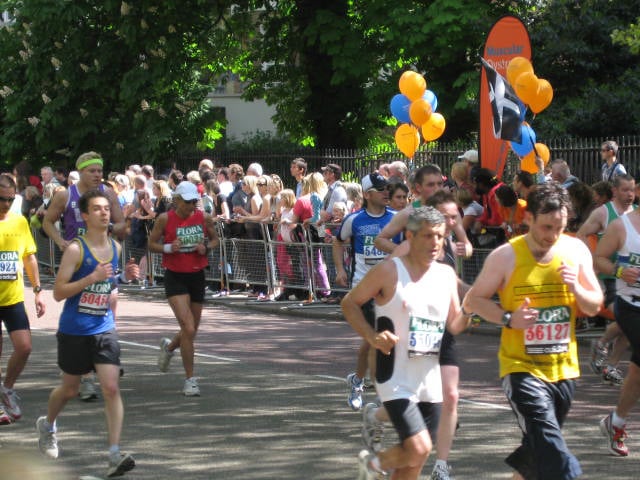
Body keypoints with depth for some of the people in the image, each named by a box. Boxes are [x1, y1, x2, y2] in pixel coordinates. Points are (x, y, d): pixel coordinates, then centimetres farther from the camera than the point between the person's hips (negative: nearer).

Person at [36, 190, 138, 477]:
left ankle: (115, 455, -15)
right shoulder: (75, 249, -14)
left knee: (111, 388, -12)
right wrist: (91, 278, -27)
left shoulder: (115, 247, 4)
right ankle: (47, 425, 46)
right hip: (74, 331, -3)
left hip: (104, 329, 3)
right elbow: (58, 292, -16)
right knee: (70, 389, 14)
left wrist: (123, 277, 1)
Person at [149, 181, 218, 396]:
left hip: (197, 276, 4)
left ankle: (169, 346, 49)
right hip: (175, 277, -4)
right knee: (188, 328, -17)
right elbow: (152, 243, 1)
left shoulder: (204, 218, 0)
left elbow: (214, 239, 14)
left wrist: (206, 247, -8)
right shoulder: (165, 219, -8)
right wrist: (168, 248, -18)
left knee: (192, 330, 13)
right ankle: (190, 379, -6)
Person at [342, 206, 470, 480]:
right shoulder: (389, 271, -10)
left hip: (430, 381, 6)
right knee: (419, 449, -17)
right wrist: (372, 336, -16)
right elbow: (350, 303, -2)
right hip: (396, 379, -6)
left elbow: (454, 325, 12)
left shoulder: (446, 275, 6)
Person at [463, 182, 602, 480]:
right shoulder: (506, 256, -10)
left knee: (539, 447, 17)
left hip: (564, 367, 4)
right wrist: (509, 318, -18)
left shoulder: (576, 251, 1)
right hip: (522, 367, -4)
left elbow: (594, 307, 6)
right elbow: (472, 301, -3)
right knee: (549, 447, -20)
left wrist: (576, 288, -15)